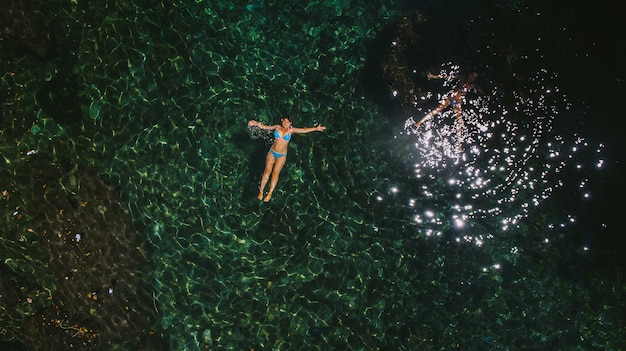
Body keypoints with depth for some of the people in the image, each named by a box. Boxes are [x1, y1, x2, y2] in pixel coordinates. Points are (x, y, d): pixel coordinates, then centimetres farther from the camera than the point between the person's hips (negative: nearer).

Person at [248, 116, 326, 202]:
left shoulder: (291, 130, -1)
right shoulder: (277, 127, 2)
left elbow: (304, 130, -5)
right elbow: (266, 127, -1)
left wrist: (316, 128, -11)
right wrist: (257, 124, -17)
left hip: (282, 155, -1)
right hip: (272, 152, 1)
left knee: (276, 172, -10)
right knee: (267, 170, -7)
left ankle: (270, 193, -7)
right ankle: (261, 191, 0)